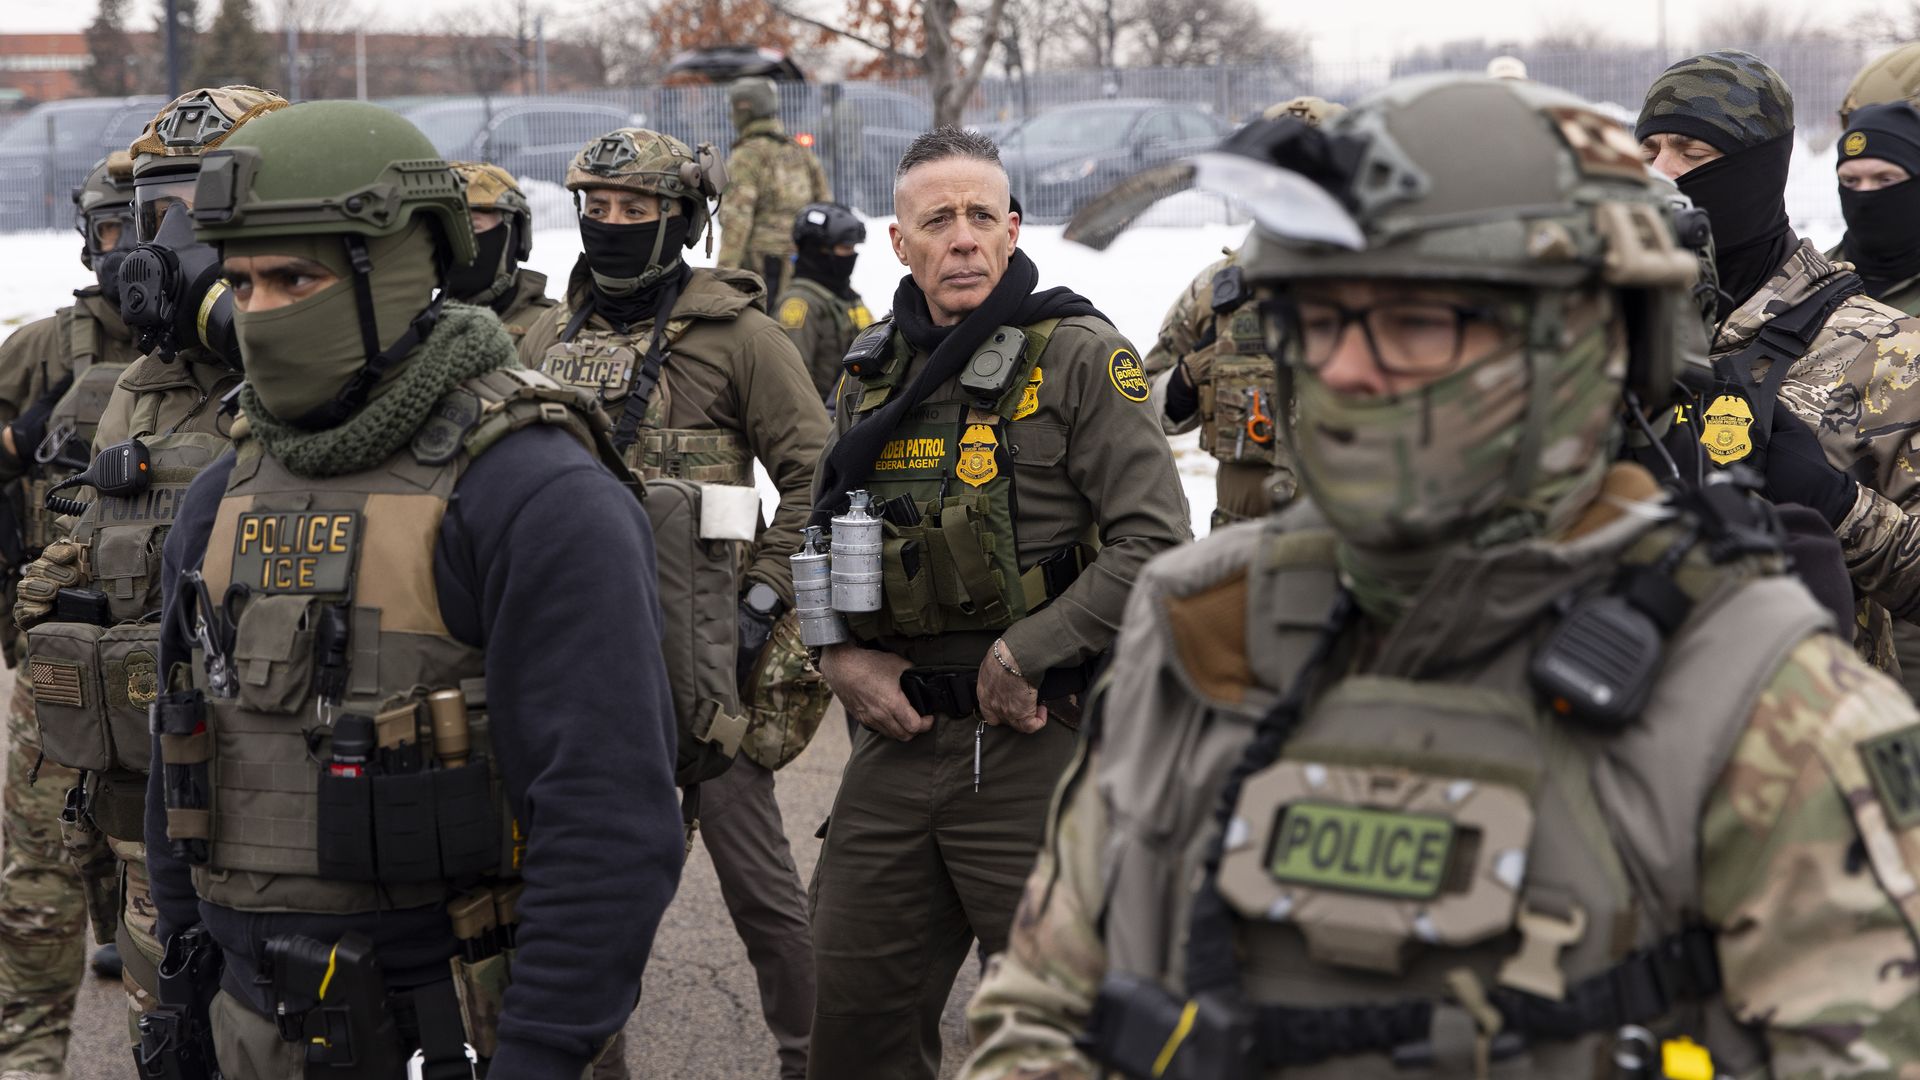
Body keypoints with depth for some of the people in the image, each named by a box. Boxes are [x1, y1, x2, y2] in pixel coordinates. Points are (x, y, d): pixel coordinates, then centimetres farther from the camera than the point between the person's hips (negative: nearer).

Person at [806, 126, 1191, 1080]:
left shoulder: (1079, 357, -6)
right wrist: (841, 657, 3)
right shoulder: (870, 375, 11)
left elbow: (1156, 544, -13)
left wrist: (1026, 655, -15)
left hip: (1037, 745, -5)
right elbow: (820, 541, 21)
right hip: (896, 740, 5)